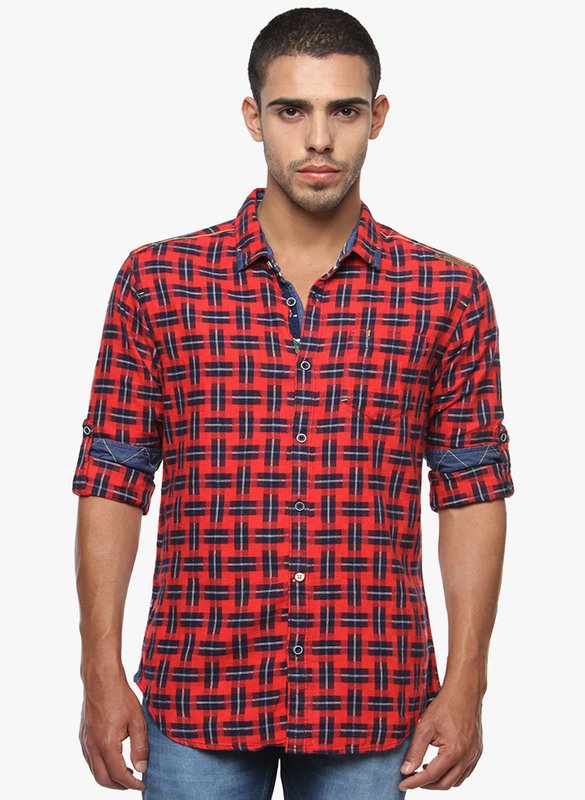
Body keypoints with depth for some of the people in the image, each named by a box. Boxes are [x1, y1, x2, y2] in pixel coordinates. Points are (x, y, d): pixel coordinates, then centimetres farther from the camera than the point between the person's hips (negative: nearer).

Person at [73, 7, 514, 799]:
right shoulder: (157, 281, 0)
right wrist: (102, 673, -5)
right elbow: (112, 484, 1)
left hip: (371, 701, 1)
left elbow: (471, 494, 2)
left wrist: (465, 684, -3)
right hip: (197, 698, 0)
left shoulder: (449, 294, 1)